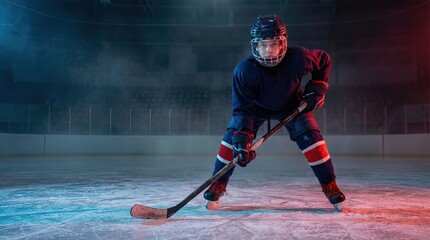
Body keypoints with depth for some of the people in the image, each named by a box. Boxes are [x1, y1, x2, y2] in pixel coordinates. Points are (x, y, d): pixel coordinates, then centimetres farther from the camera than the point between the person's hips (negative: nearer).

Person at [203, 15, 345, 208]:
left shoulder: (298, 57, -32)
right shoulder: (244, 70, -35)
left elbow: (324, 60, -10)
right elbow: (242, 109, -33)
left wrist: (316, 88, -16)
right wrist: (241, 140, -44)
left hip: (291, 104, 1)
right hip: (255, 106, 0)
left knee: (311, 138, -15)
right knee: (232, 139, -13)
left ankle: (329, 185, 2)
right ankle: (218, 184, 5)